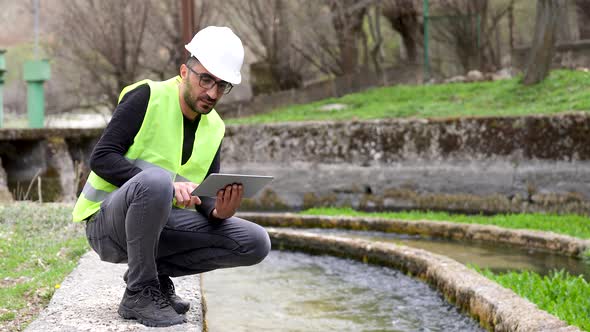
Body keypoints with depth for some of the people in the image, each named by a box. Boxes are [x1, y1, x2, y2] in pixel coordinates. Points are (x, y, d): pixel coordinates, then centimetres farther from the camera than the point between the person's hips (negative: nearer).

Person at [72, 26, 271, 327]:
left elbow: (204, 197, 7)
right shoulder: (148, 97, -11)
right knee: (155, 179, -39)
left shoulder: (214, 128, 8)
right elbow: (101, 158, -18)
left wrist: (218, 212, -19)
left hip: (159, 223, 6)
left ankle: (157, 272, 3)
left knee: (255, 244, -11)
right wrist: (168, 186, -30)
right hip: (106, 222, -6)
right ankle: (139, 293, -20)